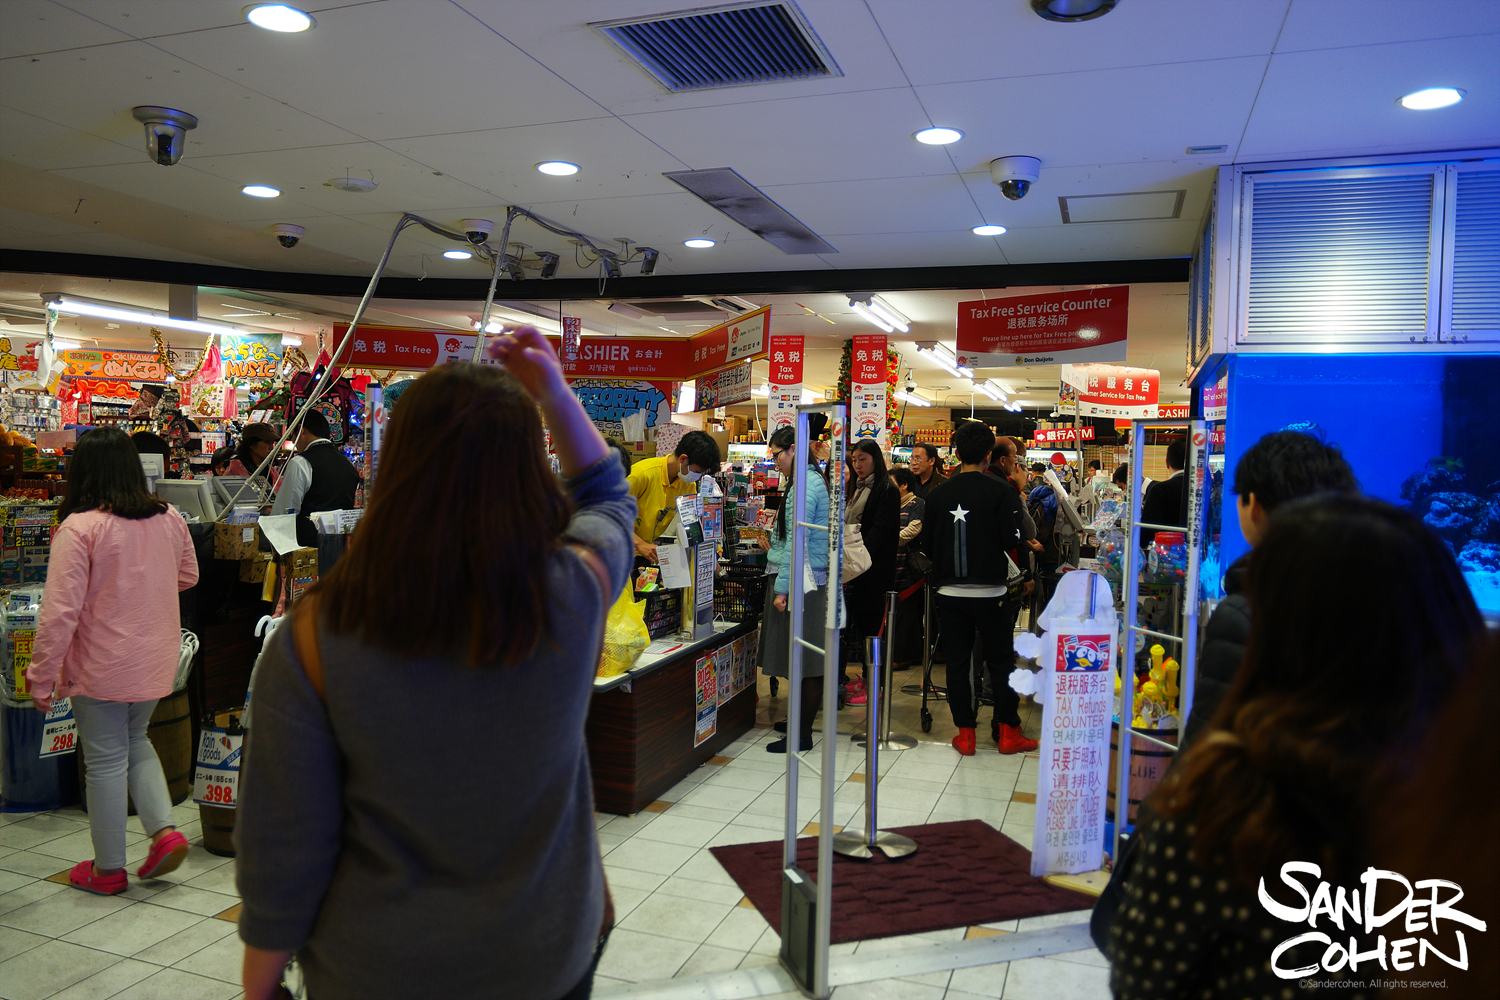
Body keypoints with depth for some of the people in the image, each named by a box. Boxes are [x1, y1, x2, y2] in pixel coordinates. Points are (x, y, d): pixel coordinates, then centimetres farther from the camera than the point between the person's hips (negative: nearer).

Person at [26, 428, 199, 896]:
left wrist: (41, 678, -10)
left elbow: (59, 611, -18)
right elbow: (188, 577, 15)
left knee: (106, 761, 8)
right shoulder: (170, 520, -2)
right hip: (157, 660, 5)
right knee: (135, 740, 24)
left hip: (101, 667, -5)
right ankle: (165, 831, 13)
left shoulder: (79, 528, -18)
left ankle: (108, 869, 22)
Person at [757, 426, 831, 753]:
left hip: (802, 582, -10)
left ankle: (803, 735, 3)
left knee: (806, 662, -3)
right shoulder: (809, 481, 16)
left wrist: (783, 588, -18)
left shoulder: (805, 485, -16)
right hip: (803, 581, 10)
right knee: (801, 659, 16)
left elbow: (797, 541, -19)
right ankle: (801, 719, 26)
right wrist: (774, 546, 18)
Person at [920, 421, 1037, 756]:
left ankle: (965, 734, 14)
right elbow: (1010, 540, -11)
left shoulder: (938, 494, 0)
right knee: (1000, 662, 10)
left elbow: (927, 545, 5)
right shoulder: (999, 491, -9)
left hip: (950, 592, 2)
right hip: (990, 592, -2)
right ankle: (1008, 733, 16)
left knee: (957, 662, 9)